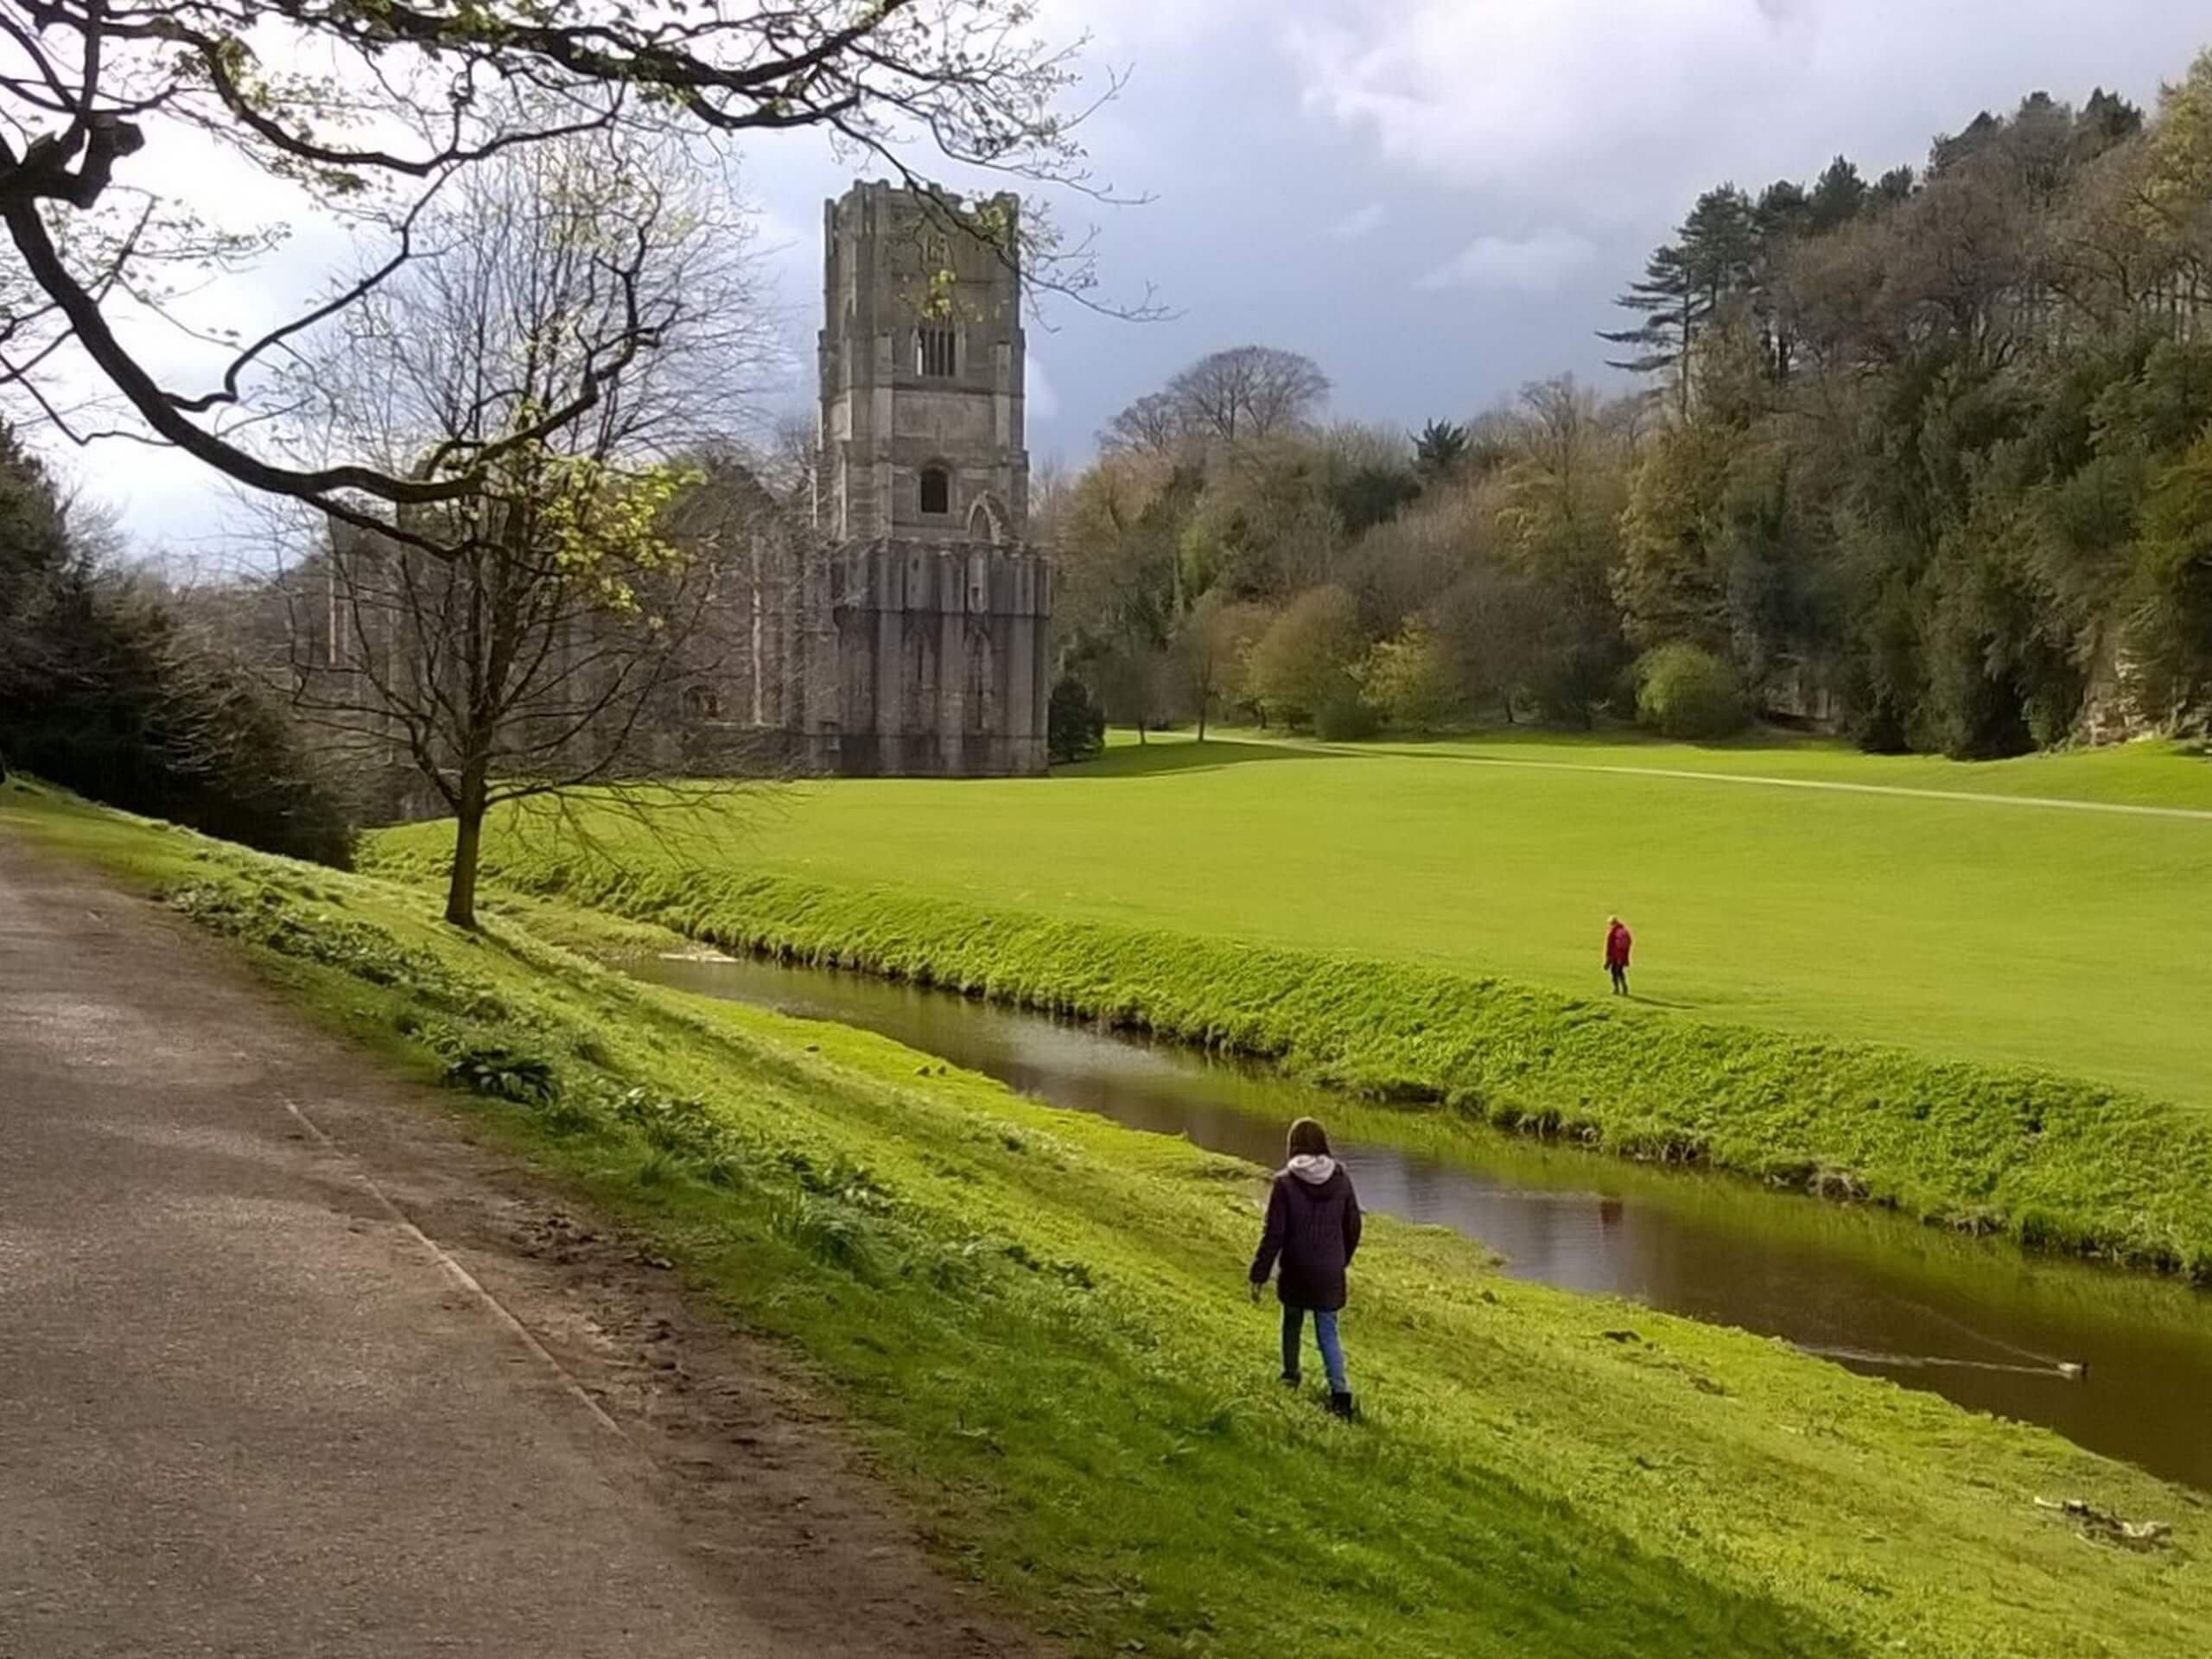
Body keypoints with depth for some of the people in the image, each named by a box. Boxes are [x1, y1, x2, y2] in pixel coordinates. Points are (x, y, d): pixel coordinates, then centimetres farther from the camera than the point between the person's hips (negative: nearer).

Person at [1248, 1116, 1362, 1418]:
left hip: (1296, 1271, -2)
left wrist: (1259, 1275, -6)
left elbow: (1273, 1235, -14)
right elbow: (1353, 1227, 6)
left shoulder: (1285, 1183, -15)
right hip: (1330, 1274, 2)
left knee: (1292, 1322, 23)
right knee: (1328, 1333, 7)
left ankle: (1291, 1374, 38)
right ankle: (1340, 1390, -8)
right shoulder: (1340, 1179, -5)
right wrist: (1343, 1259, 23)